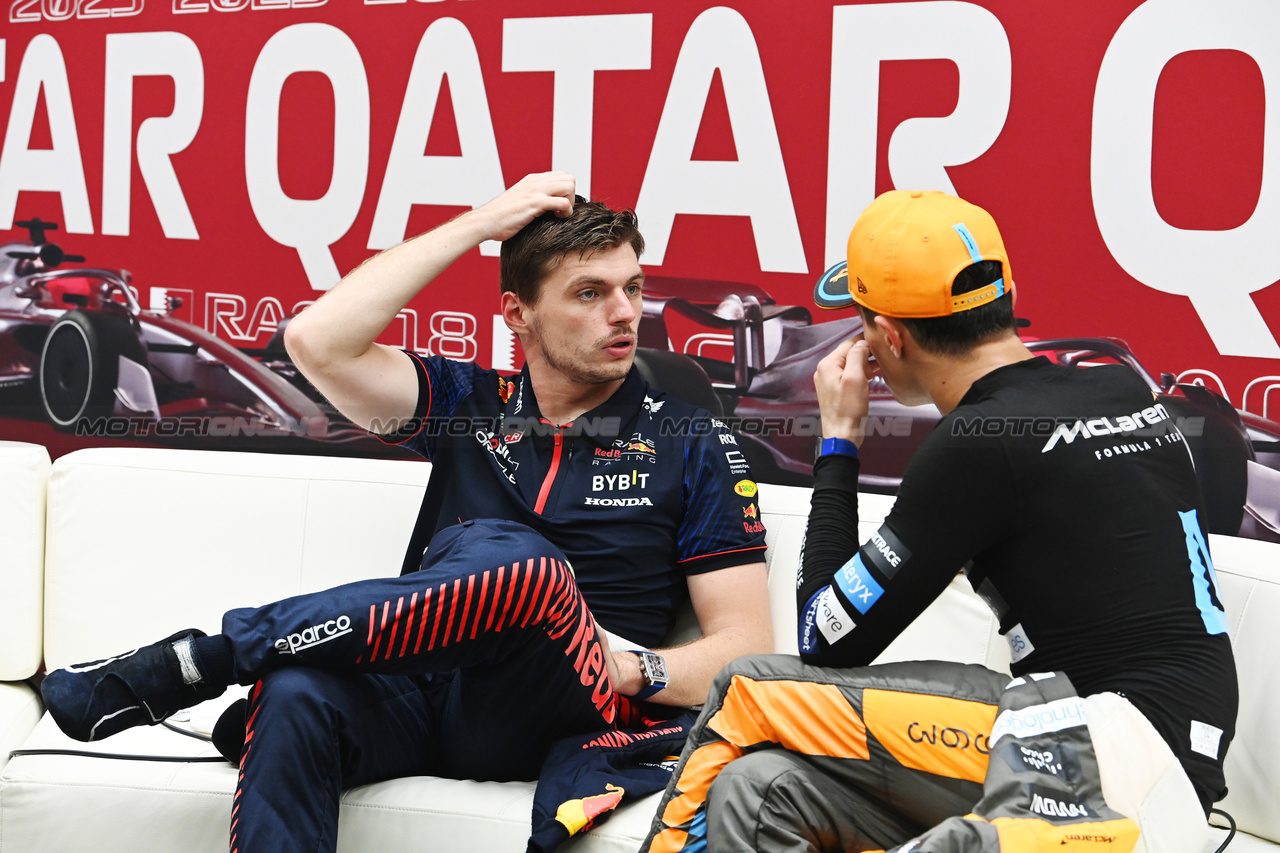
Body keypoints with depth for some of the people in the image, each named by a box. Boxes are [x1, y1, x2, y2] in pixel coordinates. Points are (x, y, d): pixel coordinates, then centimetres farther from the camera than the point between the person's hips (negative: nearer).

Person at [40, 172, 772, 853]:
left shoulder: (689, 444, 9)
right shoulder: (469, 405, 15)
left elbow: (748, 645, 6)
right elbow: (317, 342, -1)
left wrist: (635, 672, -15)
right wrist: (478, 226, 3)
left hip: (559, 720, -2)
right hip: (425, 695, 2)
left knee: (512, 563, -34)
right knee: (297, 696, -34)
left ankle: (198, 659, -25)